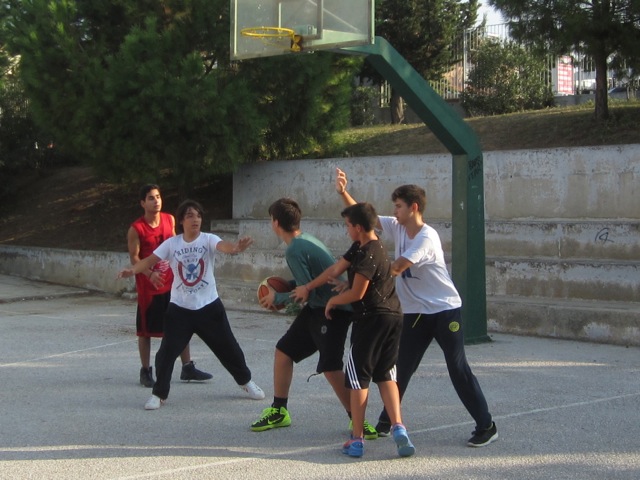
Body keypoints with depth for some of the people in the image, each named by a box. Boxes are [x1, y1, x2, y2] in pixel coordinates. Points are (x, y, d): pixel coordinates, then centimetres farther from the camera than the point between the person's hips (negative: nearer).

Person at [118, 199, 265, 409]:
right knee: (167, 351, -6)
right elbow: (150, 260, -11)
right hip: (180, 308, 0)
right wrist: (133, 270, -32)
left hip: (209, 306, 0)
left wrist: (235, 248, -56)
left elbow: (222, 246, -32)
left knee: (228, 347, 11)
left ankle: (246, 381, 34)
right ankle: (159, 394, 9)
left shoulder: (208, 239, -10)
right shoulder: (171, 243, -5)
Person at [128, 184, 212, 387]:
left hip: (171, 283, 5)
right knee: (146, 330, 4)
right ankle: (146, 371, 15)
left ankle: (187, 368, 17)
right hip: (148, 286, -5)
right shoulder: (136, 228, -12)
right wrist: (150, 273, -29)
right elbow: (134, 257, -13)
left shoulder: (170, 220, 2)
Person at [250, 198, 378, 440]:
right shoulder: (304, 239, 9)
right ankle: (278, 411, 24)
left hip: (332, 311, -11)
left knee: (331, 367, -16)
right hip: (316, 308, 11)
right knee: (284, 349, 13)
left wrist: (278, 298, -6)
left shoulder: (295, 250, -20)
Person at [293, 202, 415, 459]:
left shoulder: (368, 255, -18)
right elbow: (336, 269, 21)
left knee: (358, 377, 1)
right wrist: (308, 287, 27)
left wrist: (332, 301, 2)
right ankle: (398, 427, -3)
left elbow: (356, 293, -16)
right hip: (393, 318, 10)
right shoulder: (359, 248, 12)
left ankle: (357, 440, 4)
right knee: (385, 375, 14)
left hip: (371, 319, -9)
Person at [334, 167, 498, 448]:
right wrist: (343, 192, -13)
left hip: (445, 311, -7)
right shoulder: (397, 227, 2)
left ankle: (486, 427, 5)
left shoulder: (426, 237, -21)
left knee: (458, 368, -4)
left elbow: (395, 268, -25)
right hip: (415, 313, 7)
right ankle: (386, 421, 20)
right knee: (401, 368, 8)